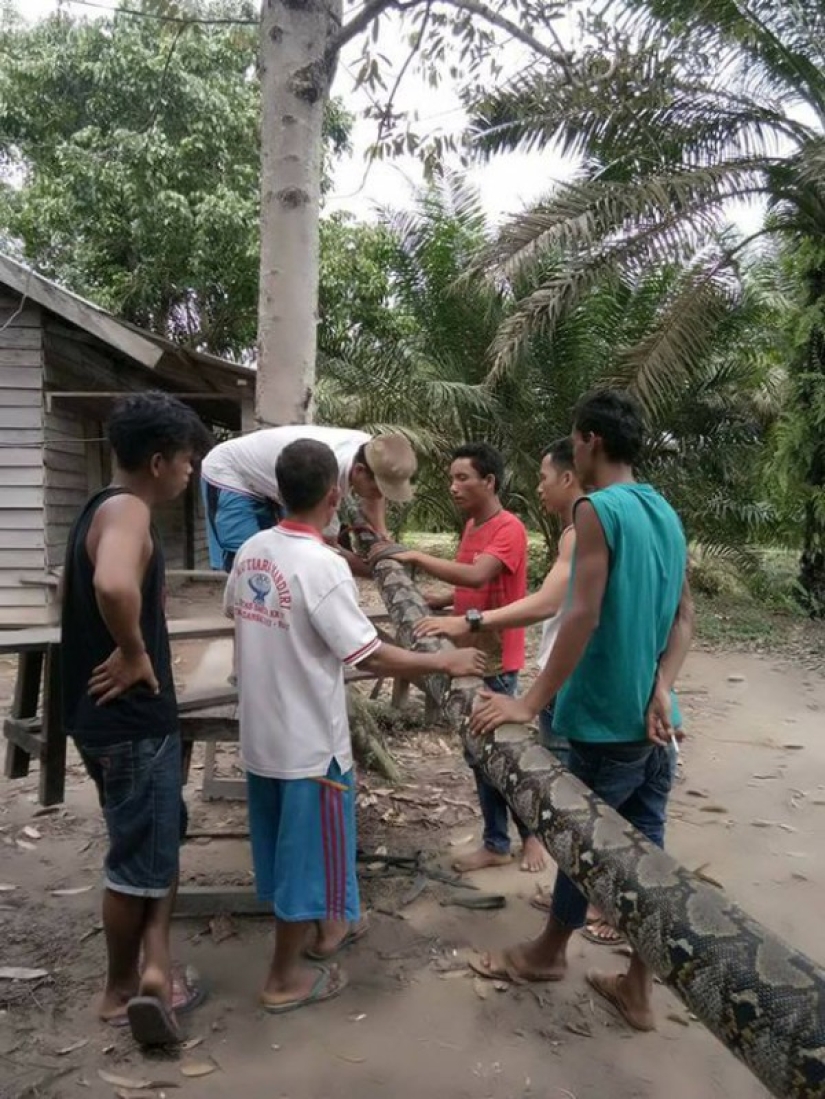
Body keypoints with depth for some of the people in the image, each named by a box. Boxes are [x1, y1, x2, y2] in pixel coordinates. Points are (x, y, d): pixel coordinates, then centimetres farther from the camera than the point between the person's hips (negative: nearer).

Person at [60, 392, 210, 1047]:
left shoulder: (105, 509, 11)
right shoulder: (127, 511, -21)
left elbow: (84, 591, 26)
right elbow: (114, 586, -43)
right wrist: (134, 654, -27)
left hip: (118, 715, 10)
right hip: (133, 719, -10)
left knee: (162, 838, 21)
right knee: (140, 856, 6)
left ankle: (156, 967, 24)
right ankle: (122, 990, 23)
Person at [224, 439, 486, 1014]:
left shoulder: (251, 551, 0)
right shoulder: (324, 565, -24)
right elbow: (370, 655, -22)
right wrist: (445, 661, -11)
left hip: (262, 732, 8)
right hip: (309, 740, -8)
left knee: (288, 842, 22)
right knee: (309, 848, 9)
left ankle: (321, 928, 43)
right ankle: (286, 977, 23)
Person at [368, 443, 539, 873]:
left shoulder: (509, 528, -17)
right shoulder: (471, 526, 11)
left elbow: (477, 576, -32)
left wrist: (414, 556, -28)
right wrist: (438, 600, 0)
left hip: (496, 661, -8)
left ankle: (531, 833, 24)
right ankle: (495, 844, 24)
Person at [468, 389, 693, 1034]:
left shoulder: (597, 508, -16)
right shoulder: (667, 513, 9)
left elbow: (584, 617, -23)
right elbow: (685, 615, 6)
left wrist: (532, 703, -20)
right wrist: (661, 688, -3)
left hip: (608, 718, -7)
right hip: (656, 718, 7)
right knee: (645, 846, 13)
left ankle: (549, 952, 34)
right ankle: (639, 990, 26)